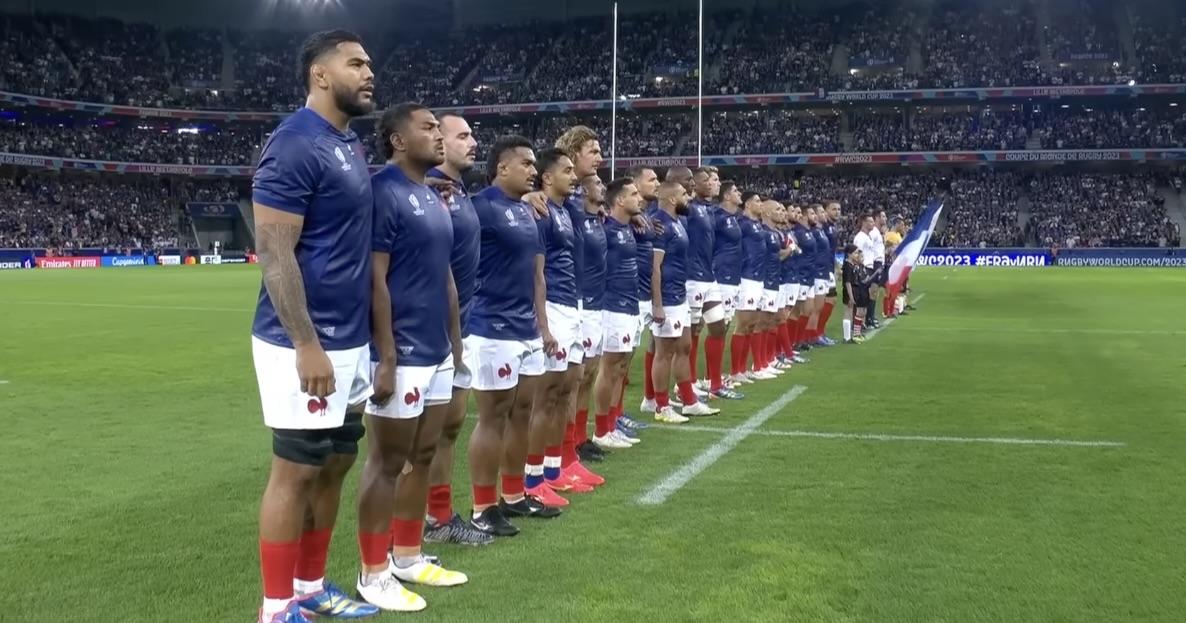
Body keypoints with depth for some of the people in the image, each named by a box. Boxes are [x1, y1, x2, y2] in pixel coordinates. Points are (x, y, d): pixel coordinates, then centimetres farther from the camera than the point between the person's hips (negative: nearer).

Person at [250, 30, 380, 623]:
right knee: (297, 470, 1)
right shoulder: (295, 145, -15)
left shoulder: (349, 145, 13)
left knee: (335, 463, 15)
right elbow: (274, 252, -19)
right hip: (305, 345, -9)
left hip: (350, 340, 9)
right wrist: (306, 344, -22)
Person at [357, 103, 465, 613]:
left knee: (423, 457, 16)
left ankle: (408, 558, 28)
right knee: (387, 462, 1)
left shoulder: (434, 199, 15)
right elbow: (375, 281, -18)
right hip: (402, 355, -9)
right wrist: (386, 359, -20)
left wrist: (455, 341, 18)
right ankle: (374, 574, 12)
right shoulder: (383, 192, -13)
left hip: (437, 353, 9)